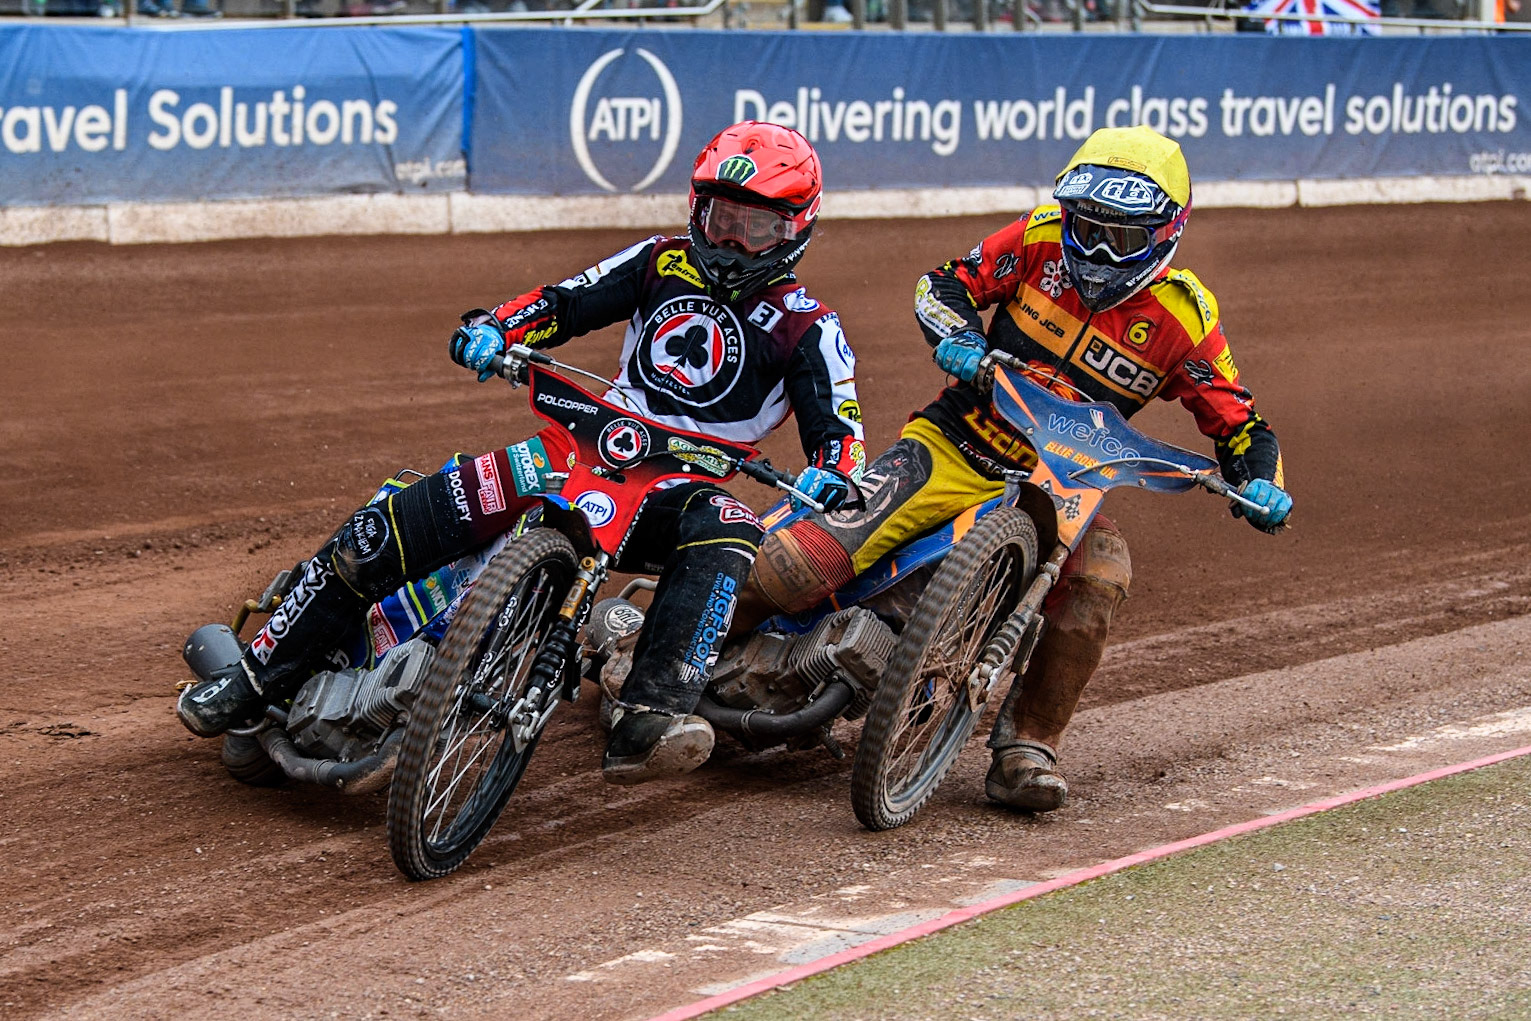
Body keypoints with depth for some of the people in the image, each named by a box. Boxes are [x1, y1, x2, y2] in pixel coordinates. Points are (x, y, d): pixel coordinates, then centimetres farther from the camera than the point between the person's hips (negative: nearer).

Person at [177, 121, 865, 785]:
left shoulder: (808, 329, 2)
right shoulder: (665, 262, 13)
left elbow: (840, 430, -5)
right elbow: (564, 303, 10)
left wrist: (832, 475, -29)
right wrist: (495, 328, -11)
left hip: (680, 489, -3)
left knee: (724, 531, -42)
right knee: (387, 529, -13)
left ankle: (647, 724, -57)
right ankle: (258, 677, -1)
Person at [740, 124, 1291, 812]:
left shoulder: (1182, 318, -5)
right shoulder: (1040, 242, -4)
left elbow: (1238, 424, 1)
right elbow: (945, 285, 4)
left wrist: (1260, 482, -19)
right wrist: (956, 339, -17)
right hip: (952, 446, -1)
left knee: (1100, 572, -32)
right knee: (804, 562, -23)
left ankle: (1026, 747, -19)